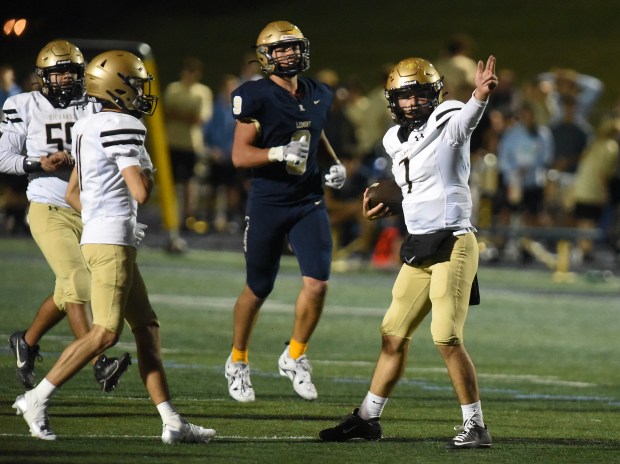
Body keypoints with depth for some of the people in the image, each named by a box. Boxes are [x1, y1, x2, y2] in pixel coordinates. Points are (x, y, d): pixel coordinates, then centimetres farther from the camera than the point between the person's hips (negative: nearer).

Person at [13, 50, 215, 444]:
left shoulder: (90, 129, 16)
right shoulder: (123, 129, -14)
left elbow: (73, 194, 22)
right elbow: (140, 191, -22)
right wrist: (147, 172, 0)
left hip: (98, 237, 10)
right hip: (111, 243, -10)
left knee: (147, 328, 9)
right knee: (105, 333, -9)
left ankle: (173, 422, 8)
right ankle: (37, 398, -4)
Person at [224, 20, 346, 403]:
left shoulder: (317, 95, 6)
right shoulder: (258, 97, -12)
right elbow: (240, 155, -14)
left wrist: (336, 164, 9)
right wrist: (280, 153, -28)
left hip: (309, 202, 4)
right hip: (268, 204, -4)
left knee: (317, 283, -10)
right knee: (258, 289, 7)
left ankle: (295, 356, 11)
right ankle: (238, 361, 28)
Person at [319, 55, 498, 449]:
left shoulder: (448, 124, -9)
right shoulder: (396, 140, 13)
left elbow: (467, 117, -34)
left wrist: (481, 95, -57)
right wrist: (388, 207, 10)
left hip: (452, 243, -8)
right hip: (418, 249, 8)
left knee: (447, 338, -14)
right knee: (395, 335, 14)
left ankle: (476, 427, -6)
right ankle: (368, 418, 25)